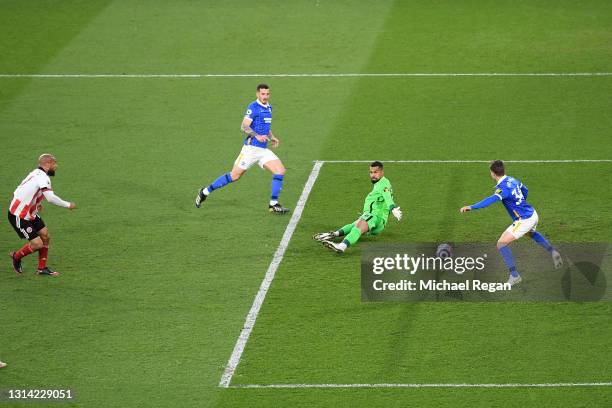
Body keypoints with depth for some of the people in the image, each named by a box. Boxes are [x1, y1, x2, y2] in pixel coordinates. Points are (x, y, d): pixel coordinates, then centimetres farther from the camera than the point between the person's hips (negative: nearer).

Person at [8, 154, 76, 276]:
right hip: (19, 216, -10)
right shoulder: (43, 177, -23)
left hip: (30, 214, 10)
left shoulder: (36, 173, 6)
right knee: (37, 244, -7)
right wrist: (68, 205, -22)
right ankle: (16, 257, 19)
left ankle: (42, 268, 19)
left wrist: (37, 203, 14)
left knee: (45, 236, 9)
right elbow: (51, 198, -35)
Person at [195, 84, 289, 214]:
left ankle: (273, 205, -4)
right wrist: (257, 136, -33)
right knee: (234, 176, 0)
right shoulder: (253, 107, -12)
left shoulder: (269, 107, 14)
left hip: (263, 150, 7)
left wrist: (272, 137, 15)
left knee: (280, 171, -10)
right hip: (251, 148, -7)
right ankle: (205, 192, 17)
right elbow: (244, 127, -20)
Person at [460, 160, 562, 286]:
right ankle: (552, 251, 38)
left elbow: (492, 200, -41)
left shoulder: (503, 187, -23)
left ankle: (514, 275, -8)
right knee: (531, 233, 43)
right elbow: (525, 190, 22)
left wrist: (471, 207, -49)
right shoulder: (512, 180, 3)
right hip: (533, 214, 9)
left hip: (524, 221, -9)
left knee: (501, 244, -6)